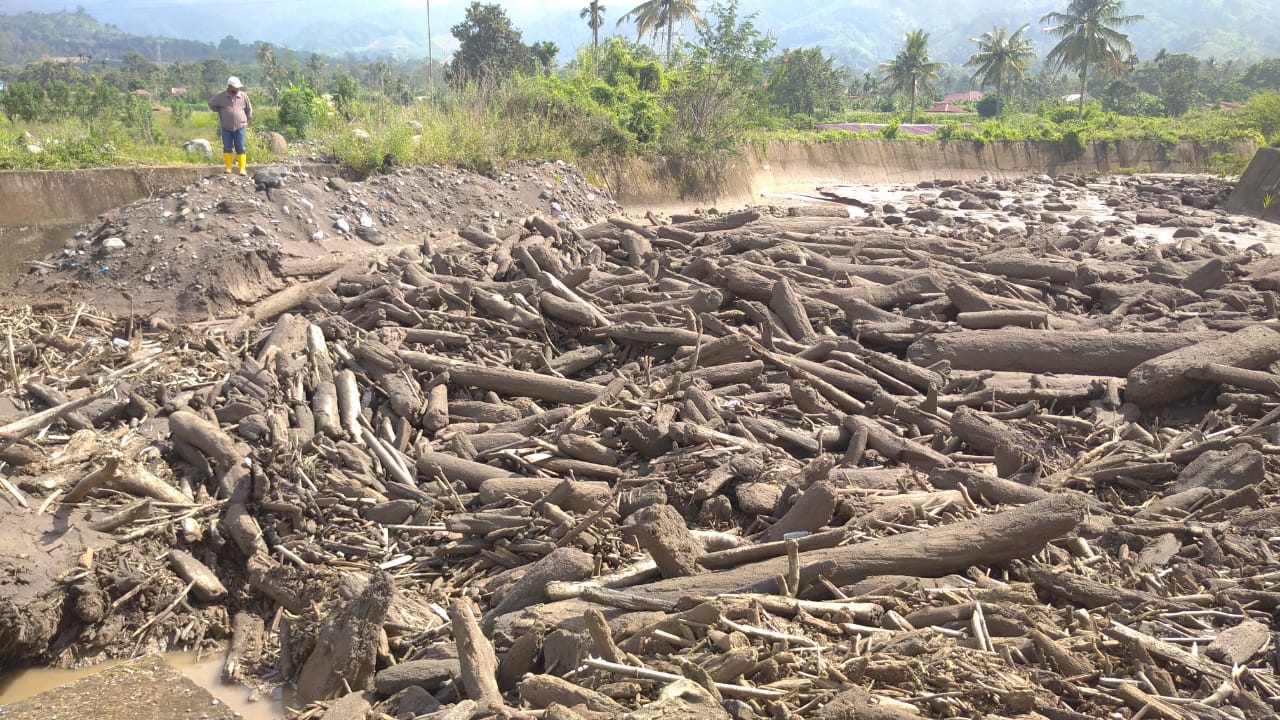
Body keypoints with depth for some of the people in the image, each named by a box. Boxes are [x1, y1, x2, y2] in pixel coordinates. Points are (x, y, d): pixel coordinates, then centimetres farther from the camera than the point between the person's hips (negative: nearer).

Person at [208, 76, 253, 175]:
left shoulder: (243, 96, -1)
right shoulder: (221, 96, -3)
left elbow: (249, 109, 12)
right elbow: (211, 104, 13)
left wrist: (247, 120, 15)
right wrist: (220, 112, 11)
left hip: (240, 127, 0)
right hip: (226, 128, 0)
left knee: (241, 149, -1)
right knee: (227, 148, 5)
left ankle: (242, 169, 1)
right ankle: (228, 168, 12)